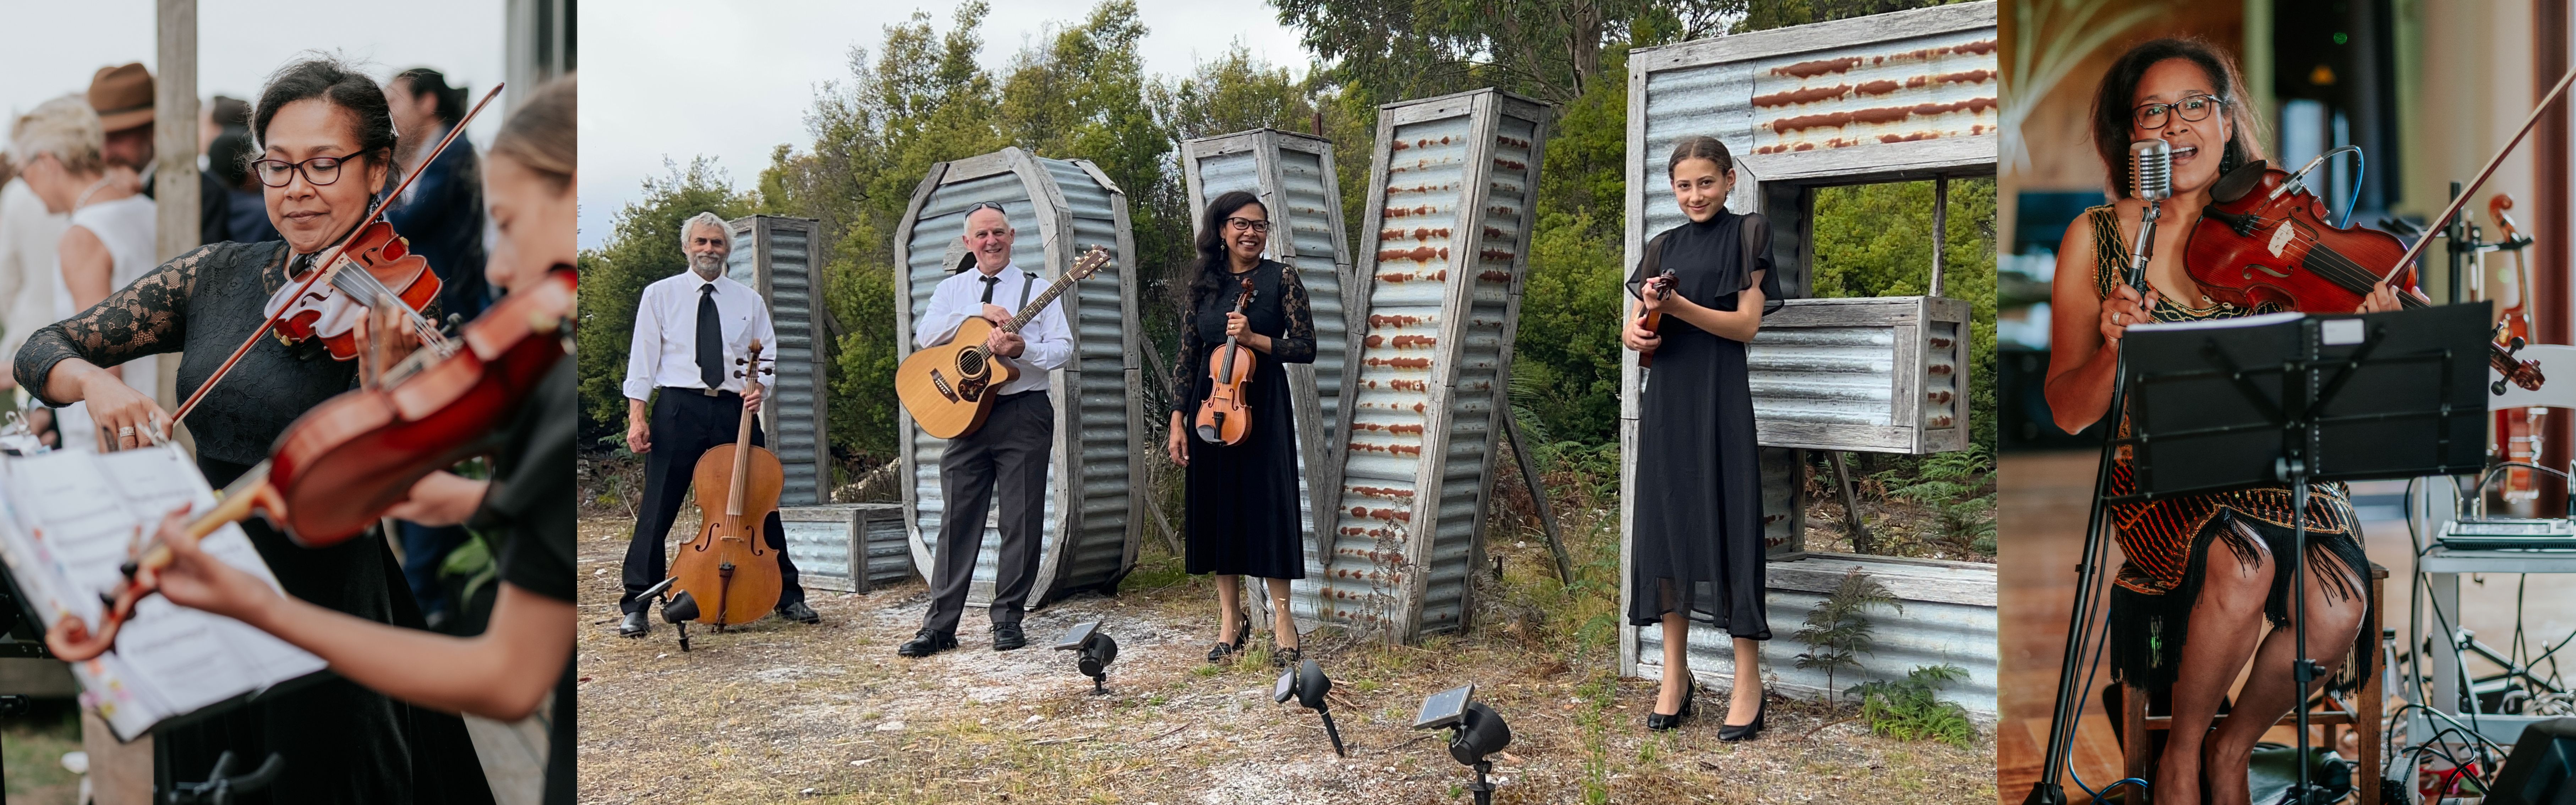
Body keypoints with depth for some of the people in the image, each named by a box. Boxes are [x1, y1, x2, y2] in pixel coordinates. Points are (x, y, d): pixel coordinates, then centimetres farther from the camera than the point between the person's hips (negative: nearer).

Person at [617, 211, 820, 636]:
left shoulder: (749, 300, 13)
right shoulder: (660, 295, 7)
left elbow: (767, 357, 13)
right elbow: (644, 357, 3)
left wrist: (759, 386, -9)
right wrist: (637, 414, -6)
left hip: (736, 410, 2)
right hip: (678, 409, -2)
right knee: (658, 509, -1)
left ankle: (788, 596, 16)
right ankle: (636, 607, 6)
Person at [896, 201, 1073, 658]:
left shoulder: (1037, 290, 7)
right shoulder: (951, 290, 13)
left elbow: (1063, 349, -1)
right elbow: (925, 337, -3)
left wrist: (1023, 350, -19)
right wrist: (979, 312, -12)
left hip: (1025, 415, -1)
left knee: (1022, 521, 0)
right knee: (958, 520, 1)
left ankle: (1008, 619, 10)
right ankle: (940, 625, 3)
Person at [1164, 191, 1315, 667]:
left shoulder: (1281, 278, 0)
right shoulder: (1203, 283, 8)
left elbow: (1306, 348, -4)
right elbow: (1188, 357, 8)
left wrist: (1253, 338, -16)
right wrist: (1178, 421, 3)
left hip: (1261, 405, -3)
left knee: (1268, 506, -5)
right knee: (1217, 508, 6)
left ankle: (1281, 618, 4)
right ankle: (1231, 619, 16)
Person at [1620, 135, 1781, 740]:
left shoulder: (1747, 236, 1)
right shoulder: (1664, 247, 14)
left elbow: (1747, 325, -7)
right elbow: (1634, 325, 12)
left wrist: (1677, 306, -19)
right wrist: (1636, 333, -12)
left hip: (1720, 396, -5)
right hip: (1666, 395, 5)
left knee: (1729, 524, -6)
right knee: (1665, 525, 4)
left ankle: (1748, 683, -2)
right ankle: (1675, 677, 12)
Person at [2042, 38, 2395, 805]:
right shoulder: (2097, 238, 0)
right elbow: (2070, 413, -2)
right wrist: (2114, 351, -21)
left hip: (2280, 464, 2)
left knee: (2337, 607, -26)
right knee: (2245, 565, -32)